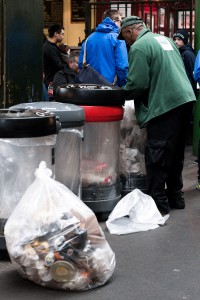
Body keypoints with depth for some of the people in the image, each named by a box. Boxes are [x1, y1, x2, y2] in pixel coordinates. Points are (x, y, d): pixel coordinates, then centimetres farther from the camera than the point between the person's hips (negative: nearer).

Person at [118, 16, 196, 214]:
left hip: (165, 105, -9)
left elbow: (137, 84, -15)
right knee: (175, 154, 17)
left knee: (157, 157, -1)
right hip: (185, 99, 9)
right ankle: (175, 196, 25)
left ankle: (158, 202, 3)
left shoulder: (139, 47, -9)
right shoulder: (165, 39, 18)